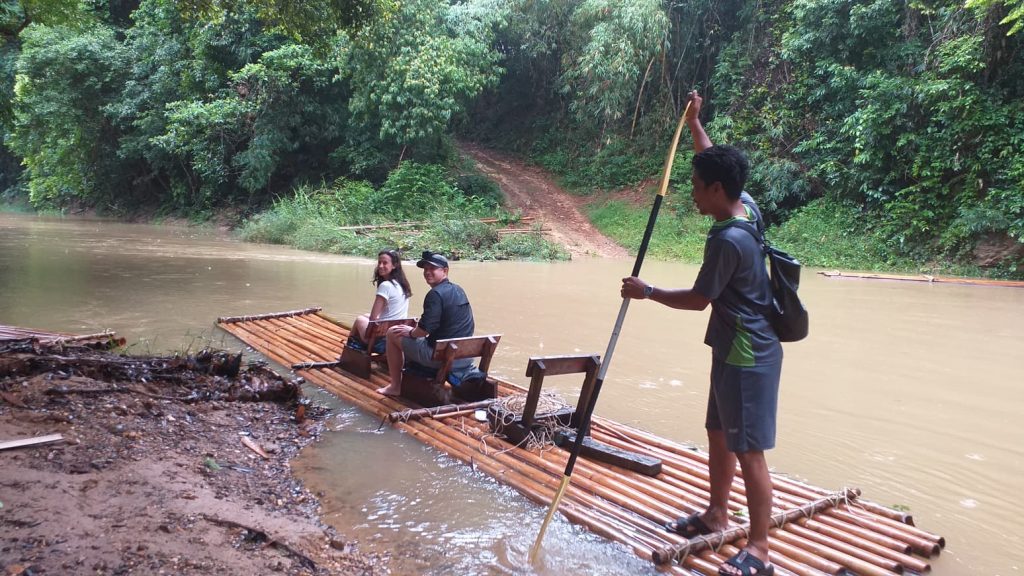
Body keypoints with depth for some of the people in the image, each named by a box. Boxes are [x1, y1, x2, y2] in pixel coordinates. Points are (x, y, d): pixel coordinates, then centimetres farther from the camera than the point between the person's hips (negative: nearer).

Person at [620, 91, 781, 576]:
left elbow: (697, 299, -15)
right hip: (737, 349, 10)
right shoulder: (746, 205, 3)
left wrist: (646, 291, -5)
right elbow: (716, 164, 22)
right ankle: (716, 514, 36)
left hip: (748, 355, -10)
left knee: (748, 451, -3)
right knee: (718, 433, 21)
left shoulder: (727, 239, -25)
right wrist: (694, 123, 25)